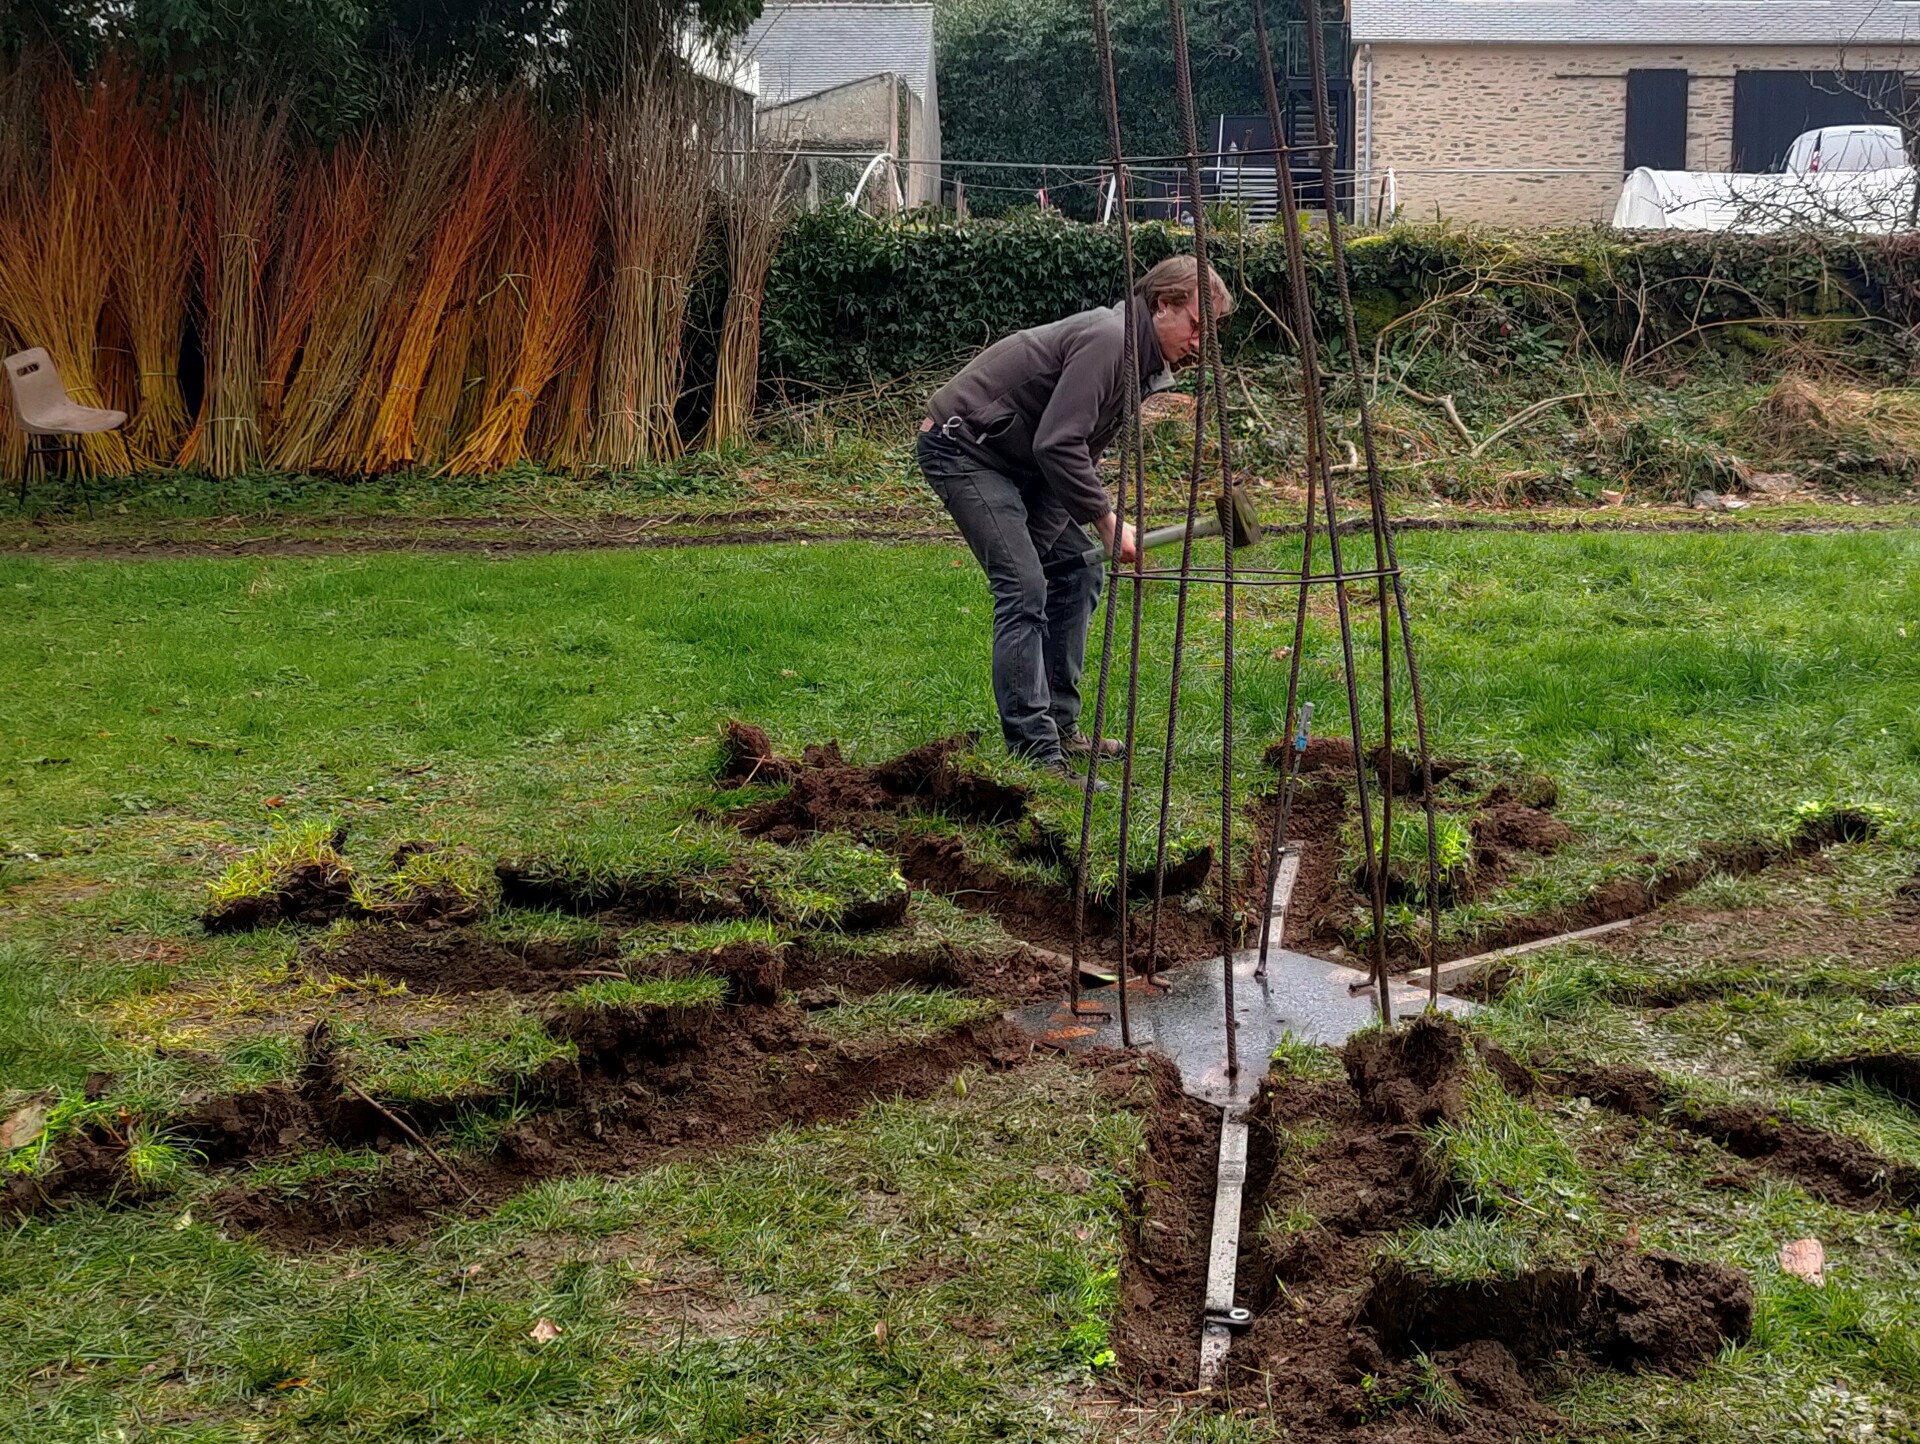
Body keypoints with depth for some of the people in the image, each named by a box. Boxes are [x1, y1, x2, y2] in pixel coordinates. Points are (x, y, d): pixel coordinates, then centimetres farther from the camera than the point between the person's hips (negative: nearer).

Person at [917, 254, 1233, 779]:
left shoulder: (1138, 360, 10)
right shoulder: (1108, 340, -22)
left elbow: (1078, 451, 8)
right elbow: (1059, 445, -30)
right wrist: (1107, 520, -24)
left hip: (1013, 457, 11)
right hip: (961, 446, -11)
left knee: (1077, 565, 11)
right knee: (1023, 586, -18)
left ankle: (1059, 725, 16)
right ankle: (1033, 752, -16)